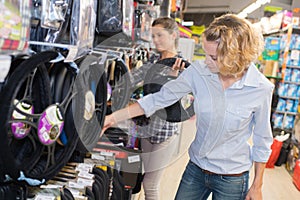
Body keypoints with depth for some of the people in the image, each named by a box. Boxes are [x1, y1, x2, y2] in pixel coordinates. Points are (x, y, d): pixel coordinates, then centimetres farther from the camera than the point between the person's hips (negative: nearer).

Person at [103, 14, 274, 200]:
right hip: (196, 168, 3)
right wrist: (113, 118, -7)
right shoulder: (198, 71, -14)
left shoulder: (261, 88, -18)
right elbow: (159, 99, -6)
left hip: (232, 180, -2)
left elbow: (262, 141, -6)